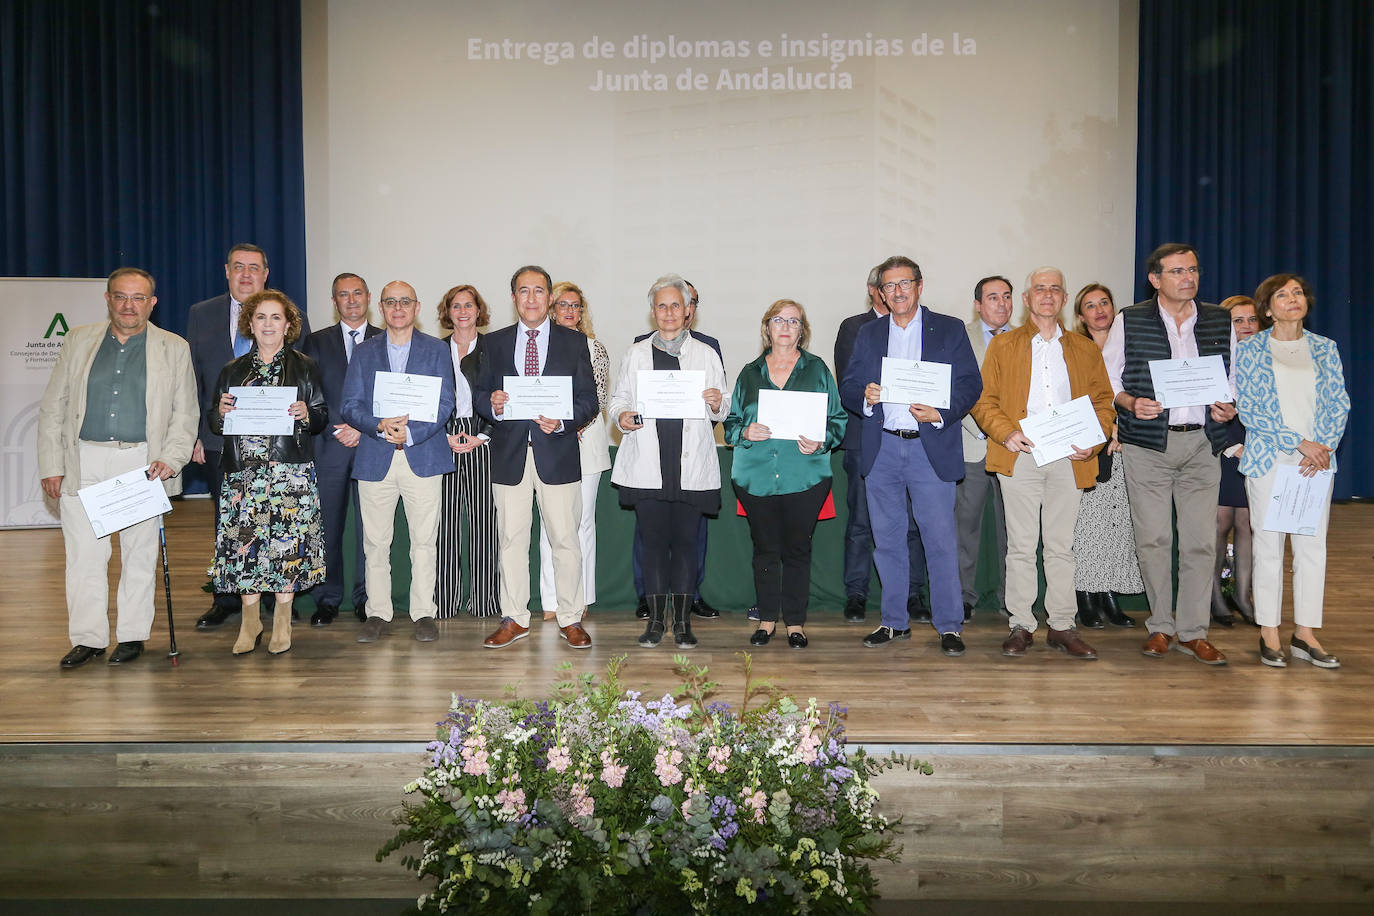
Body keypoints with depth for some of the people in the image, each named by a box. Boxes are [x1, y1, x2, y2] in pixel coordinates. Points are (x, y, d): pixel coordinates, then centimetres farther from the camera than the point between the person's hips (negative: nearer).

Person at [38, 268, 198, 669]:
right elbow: (53, 408, 10)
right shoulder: (79, 341, 10)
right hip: (83, 464, 1)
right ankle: (87, 638, 13)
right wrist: (51, 466, 2)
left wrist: (170, 459, -10)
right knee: (84, 555, 3)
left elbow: (186, 413, 4)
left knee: (140, 554, 4)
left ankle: (133, 635, 16)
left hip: (143, 463, -1)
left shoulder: (174, 348, 6)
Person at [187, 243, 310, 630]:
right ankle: (227, 599, 22)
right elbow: (191, 379, 8)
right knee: (226, 521, 11)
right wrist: (193, 432, 1)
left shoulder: (292, 319, 2)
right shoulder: (201, 315, 9)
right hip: (220, 437, 2)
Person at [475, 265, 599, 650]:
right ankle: (514, 619, 18)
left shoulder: (574, 341, 6)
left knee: (565, 540, 2)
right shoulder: (496, 342, 11)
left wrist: (563, 421, -16)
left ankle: (570, 619, 14)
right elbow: (479, 394, 10)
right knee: (511, 539, 7)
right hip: (509, 456, 2)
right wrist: (492, 405, -13)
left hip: (557, 452, -2)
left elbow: (589, 399, 2)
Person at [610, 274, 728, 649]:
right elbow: (618, 399, 14)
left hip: (692, 466, 0)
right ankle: (656, 620, 12)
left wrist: (717, 404, -12)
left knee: (686, 541, 1)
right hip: (648, 466, 0)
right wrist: (621, 417, -8)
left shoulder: (707, 354, 11)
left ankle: (682, 621, 11)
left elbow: (722, 410, 11)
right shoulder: (635, 354, 13)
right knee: (653, 541, 2)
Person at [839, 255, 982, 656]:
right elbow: (848, 387, 11)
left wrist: (940, 414, -17)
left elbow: (971, 384, -1)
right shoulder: (868, 334, 14)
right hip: (881, 450, 3)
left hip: (931, 448, -3)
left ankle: (949, 626, 7)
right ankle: (894, 622, 21)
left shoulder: (950, 330, 5)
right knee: (887, 541, 9)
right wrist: (865, 396, -12)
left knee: (940, 540, -4)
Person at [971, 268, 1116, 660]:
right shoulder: (1002, 346, 11)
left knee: (1062, 544, 4)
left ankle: (1062, 627, 10)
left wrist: (1092, 443, -4)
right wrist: (1006, 433, -12)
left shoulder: (1086, 350, 17)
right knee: (1021, 544, 0)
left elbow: (1103, 402, 14)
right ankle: (1021, 625, 7)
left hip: (1068, 458, 2)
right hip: (1020, 456, -1)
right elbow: (983, 400, 5)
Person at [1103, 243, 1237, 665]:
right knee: (1152, 538, 1)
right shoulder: (1129, 321, 4)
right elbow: (1107, 376, 5)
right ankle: (1160, 626, 15)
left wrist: (1229, 406, -2)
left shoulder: (1220, 323, 12)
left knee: (1200, 540, -1)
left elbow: (1234, 377, 18)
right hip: (1147, 443, -2)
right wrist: (1130, 402, -13)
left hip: (1201, 442, 2)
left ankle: (1192, 631, 10)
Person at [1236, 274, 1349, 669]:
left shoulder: (1325, 348, 11)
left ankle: (1305, 634, 13)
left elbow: (1339, 404, 8)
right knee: (1269, 546, 0)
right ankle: (1269, 635, 9)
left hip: (1317, 459, 3)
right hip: (1268, 458, -3)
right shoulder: (1249, 351, 1)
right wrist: (1299, 443, -13)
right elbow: (1247, 408, -6)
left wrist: (1324, 446, -9)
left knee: (1313, 545, 4)